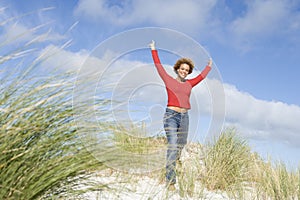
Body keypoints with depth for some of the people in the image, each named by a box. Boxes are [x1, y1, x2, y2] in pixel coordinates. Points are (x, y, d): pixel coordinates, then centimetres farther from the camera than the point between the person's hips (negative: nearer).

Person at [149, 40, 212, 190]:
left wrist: (209, 66, 44)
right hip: (171, 116, -5)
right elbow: (158, 65, 11)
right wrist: (153, 50, 17)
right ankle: (170, 181, -14)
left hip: (184, 117, 5)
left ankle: (171, 176, 19)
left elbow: (201, 76, 31)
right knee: (172, 147, -14)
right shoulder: (168, 80, 5)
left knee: (181, 147, 7)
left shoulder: (189, 84, 15)